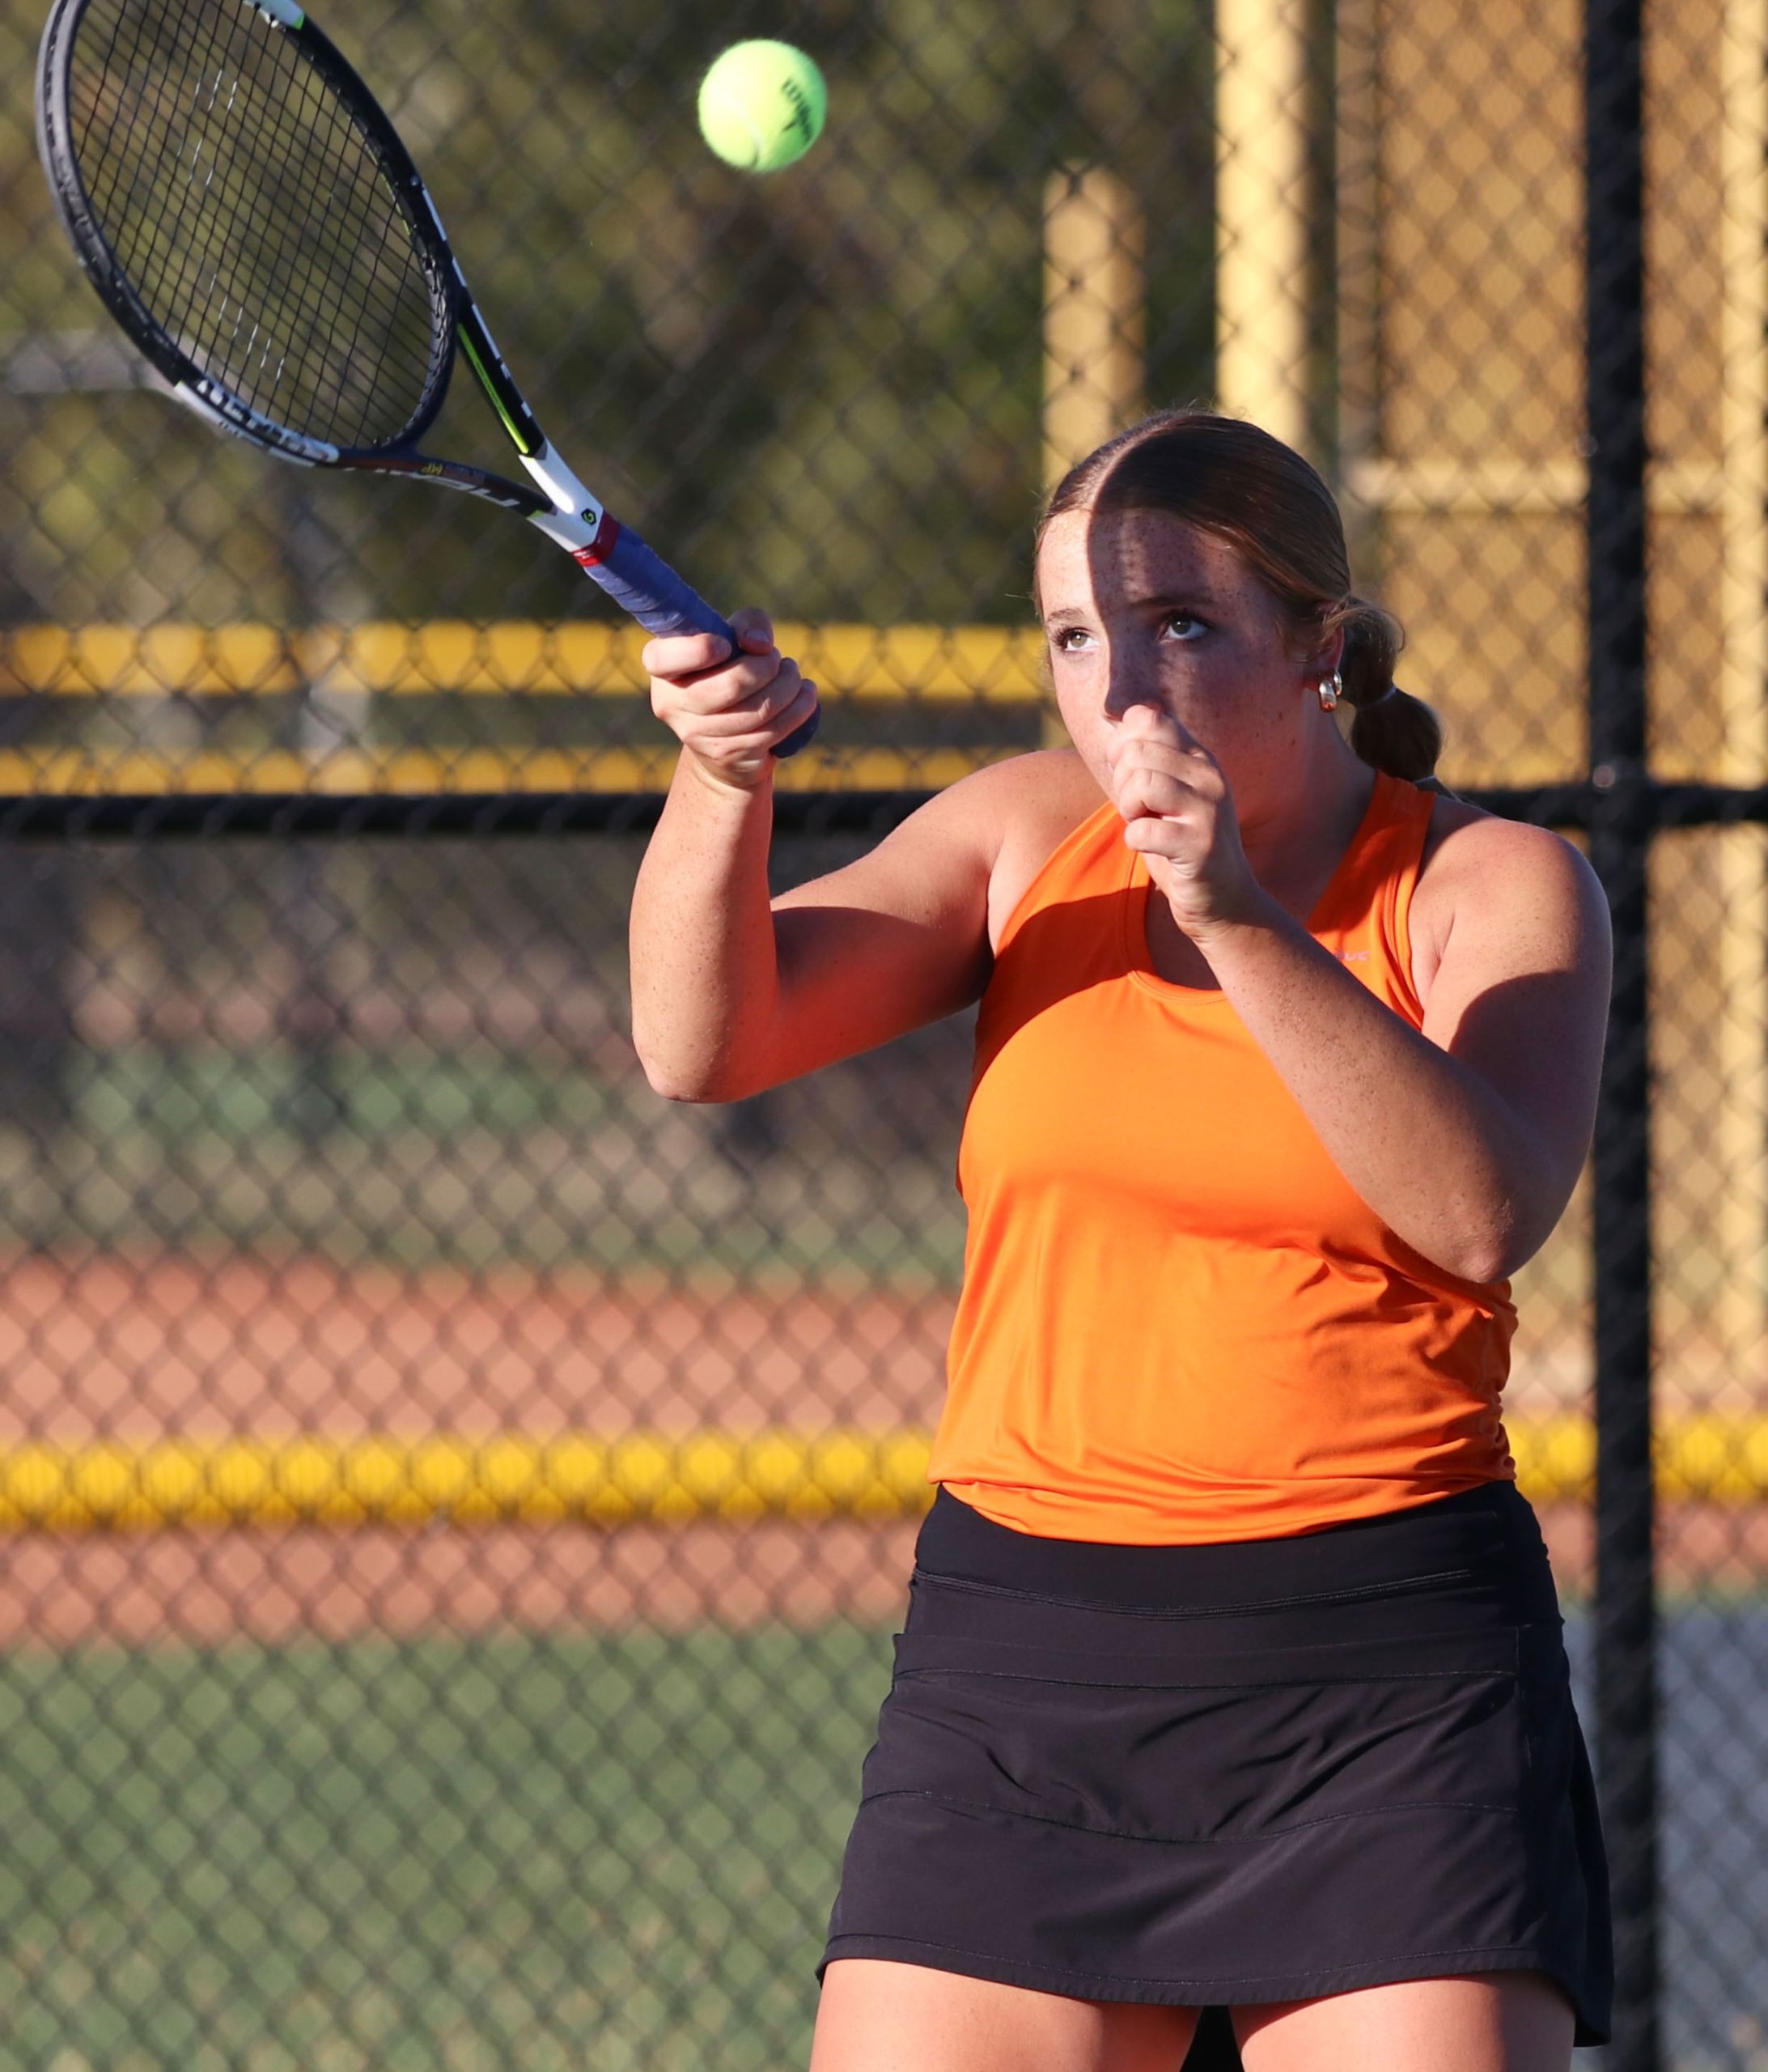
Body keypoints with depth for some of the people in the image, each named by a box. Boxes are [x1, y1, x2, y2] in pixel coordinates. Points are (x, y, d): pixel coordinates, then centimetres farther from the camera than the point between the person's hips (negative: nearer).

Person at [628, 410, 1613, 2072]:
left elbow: (1484, 1215, -18)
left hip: (1385, 1686, -3)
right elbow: (704, 1044, 0)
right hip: (1018, 1673, 3)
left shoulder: (1496, 887, 0)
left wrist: (1240, 921, -27)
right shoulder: (1029, 838, 10)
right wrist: (725, 783, -18)